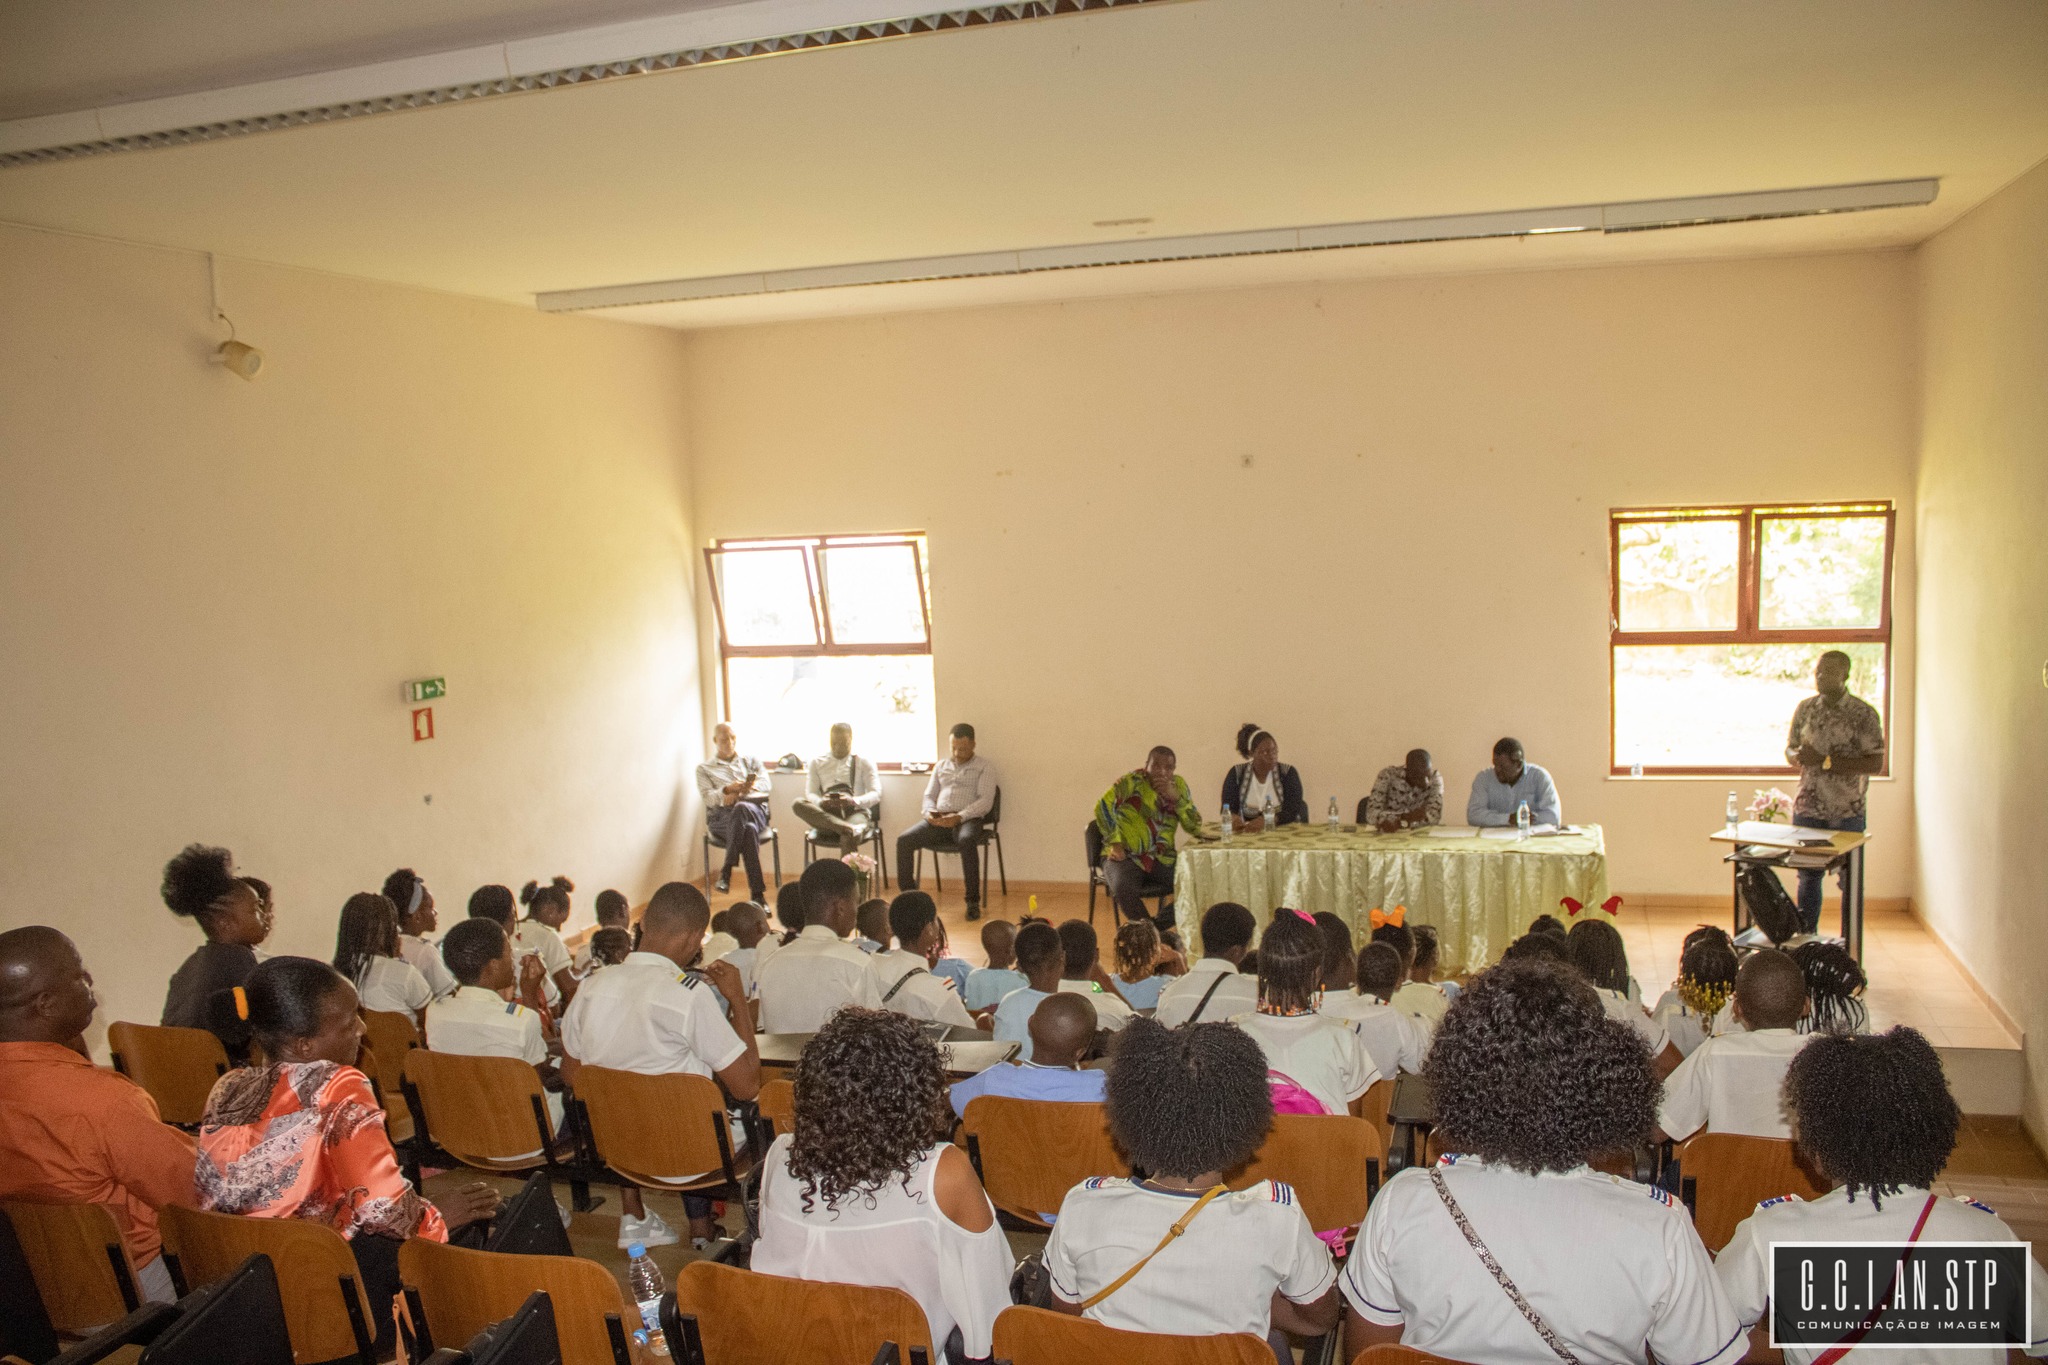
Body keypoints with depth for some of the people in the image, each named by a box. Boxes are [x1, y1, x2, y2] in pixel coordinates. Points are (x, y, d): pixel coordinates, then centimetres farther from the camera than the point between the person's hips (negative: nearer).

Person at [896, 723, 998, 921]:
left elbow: (985, 801, -5)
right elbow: (929, 795, 22)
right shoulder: (942, 766, 23)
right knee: (904, 840, -20)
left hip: (967, 820, -5)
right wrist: (929, 812, -3)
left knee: (966, 841, -40)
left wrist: (959, 817, -20)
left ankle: (973, 901, -30)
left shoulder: (984, 768, 6)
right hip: (939, 820, 5)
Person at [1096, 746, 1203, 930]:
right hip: (1126, 856, -5)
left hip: (1162, 859, 5)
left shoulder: (1179, 786, 8)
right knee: (1123, 889, -35)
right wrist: (1115, 843, -22)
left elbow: (1195, 826, 2)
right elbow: (1104, 806, -22)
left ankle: (1156, 927, -2)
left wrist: (1176, 797, -12)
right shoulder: (1131, 782, -8)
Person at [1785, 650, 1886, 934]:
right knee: (1808, 876, 11)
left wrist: (1825, 761, -20)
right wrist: (1797, 756, -11)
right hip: (1807, 807, 4)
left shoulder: (1864, 714, -7)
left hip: (1848, 812, -3)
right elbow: (1790, 750, 14)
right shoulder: (1804, 709, 6)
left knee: (1850, 879, 4)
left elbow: (1876, 763, -11)